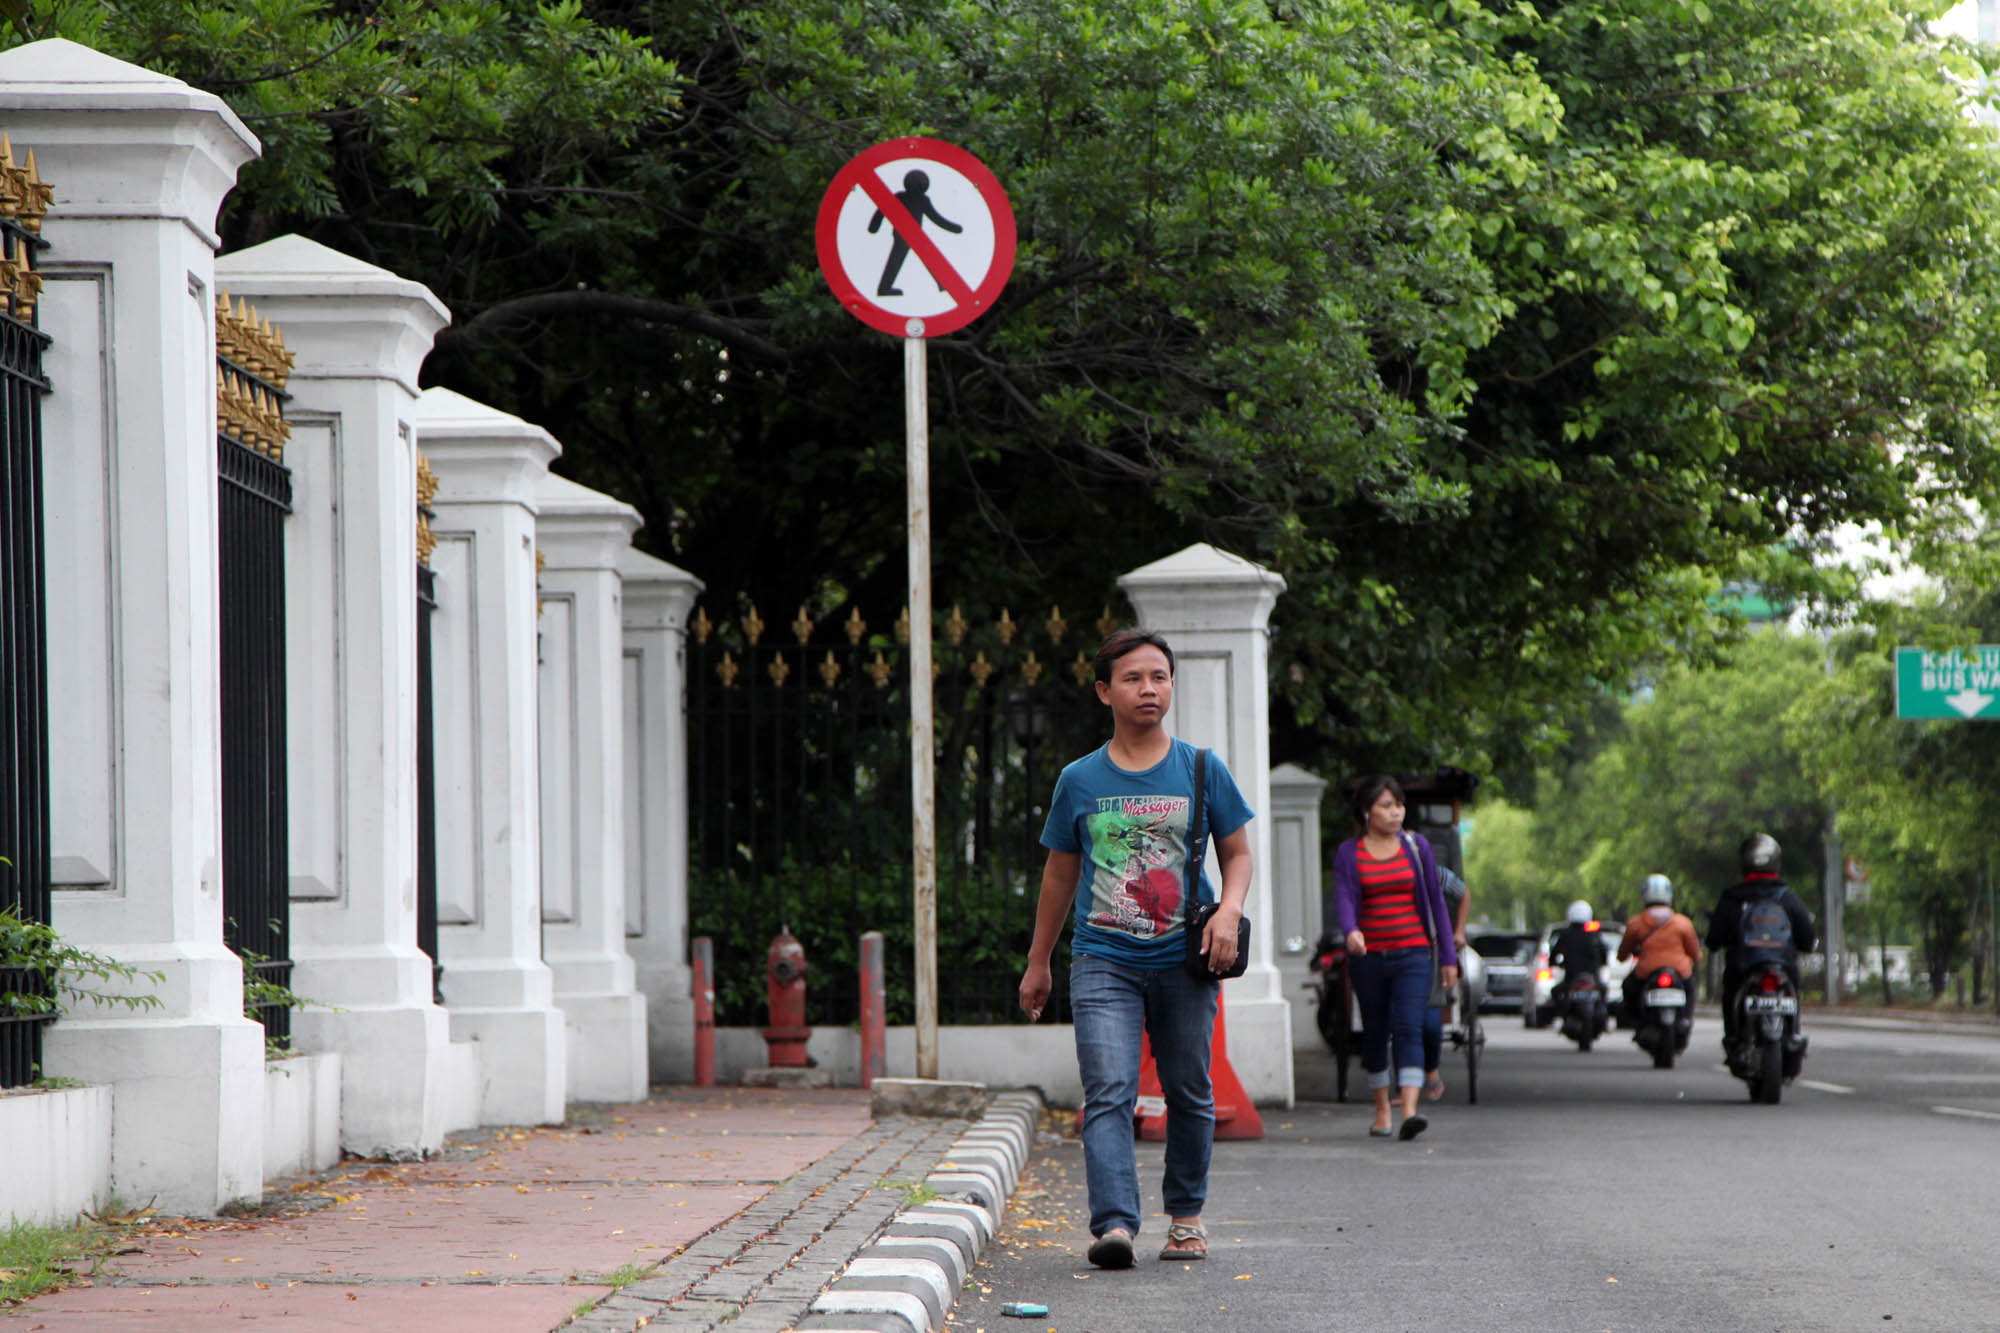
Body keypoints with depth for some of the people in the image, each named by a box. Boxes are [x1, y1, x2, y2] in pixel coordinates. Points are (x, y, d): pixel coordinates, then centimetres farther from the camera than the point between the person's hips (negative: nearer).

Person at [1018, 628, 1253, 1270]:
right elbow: (1060, 874, 15)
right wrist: (1037, 964, 19)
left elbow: (1237, 854, 10)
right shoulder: (1080, 780, 5)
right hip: (1103, 960, -1)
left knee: (1189, 1093, 9)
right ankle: (1114, 1223, -24)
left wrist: (1229, 909, -11)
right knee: (1109, 1093, -15)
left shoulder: (1203, 770, 4)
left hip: (1185, 960, 1)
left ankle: (1186, 1214, 26)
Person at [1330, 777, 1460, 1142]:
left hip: (1413, 955, -1)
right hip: (1368, 957, 1)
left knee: (1408, 1029, -15)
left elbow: (1435, 901, 10)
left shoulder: (1416, 846, 7)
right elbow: (1343, 898, -9)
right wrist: (1351, 931, -31)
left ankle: (1410, 1111, -26)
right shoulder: (1349, 853, 4)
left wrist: (1448, 957, 8)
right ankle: (1382, 1110, 23)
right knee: (1375, 1034, 9)